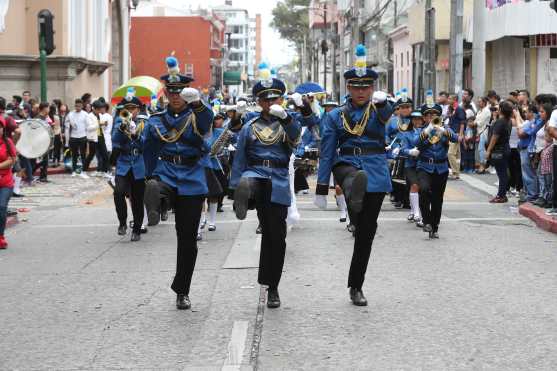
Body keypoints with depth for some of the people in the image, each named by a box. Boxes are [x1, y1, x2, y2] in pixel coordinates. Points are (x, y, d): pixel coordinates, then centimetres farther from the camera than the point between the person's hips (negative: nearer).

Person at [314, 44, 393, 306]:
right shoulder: (336, 116, 5)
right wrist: (321, 189, -3)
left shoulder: (379, 110, 4)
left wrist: (383, 102, -47)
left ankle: (356, 287, 12)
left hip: (376, 171, -1)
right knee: (354, 177, -39)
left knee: (366, 232, 3)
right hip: (347, 164, 1)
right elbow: (327, 153, 3)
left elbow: (387, 116, -22)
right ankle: (355, 191, -72)